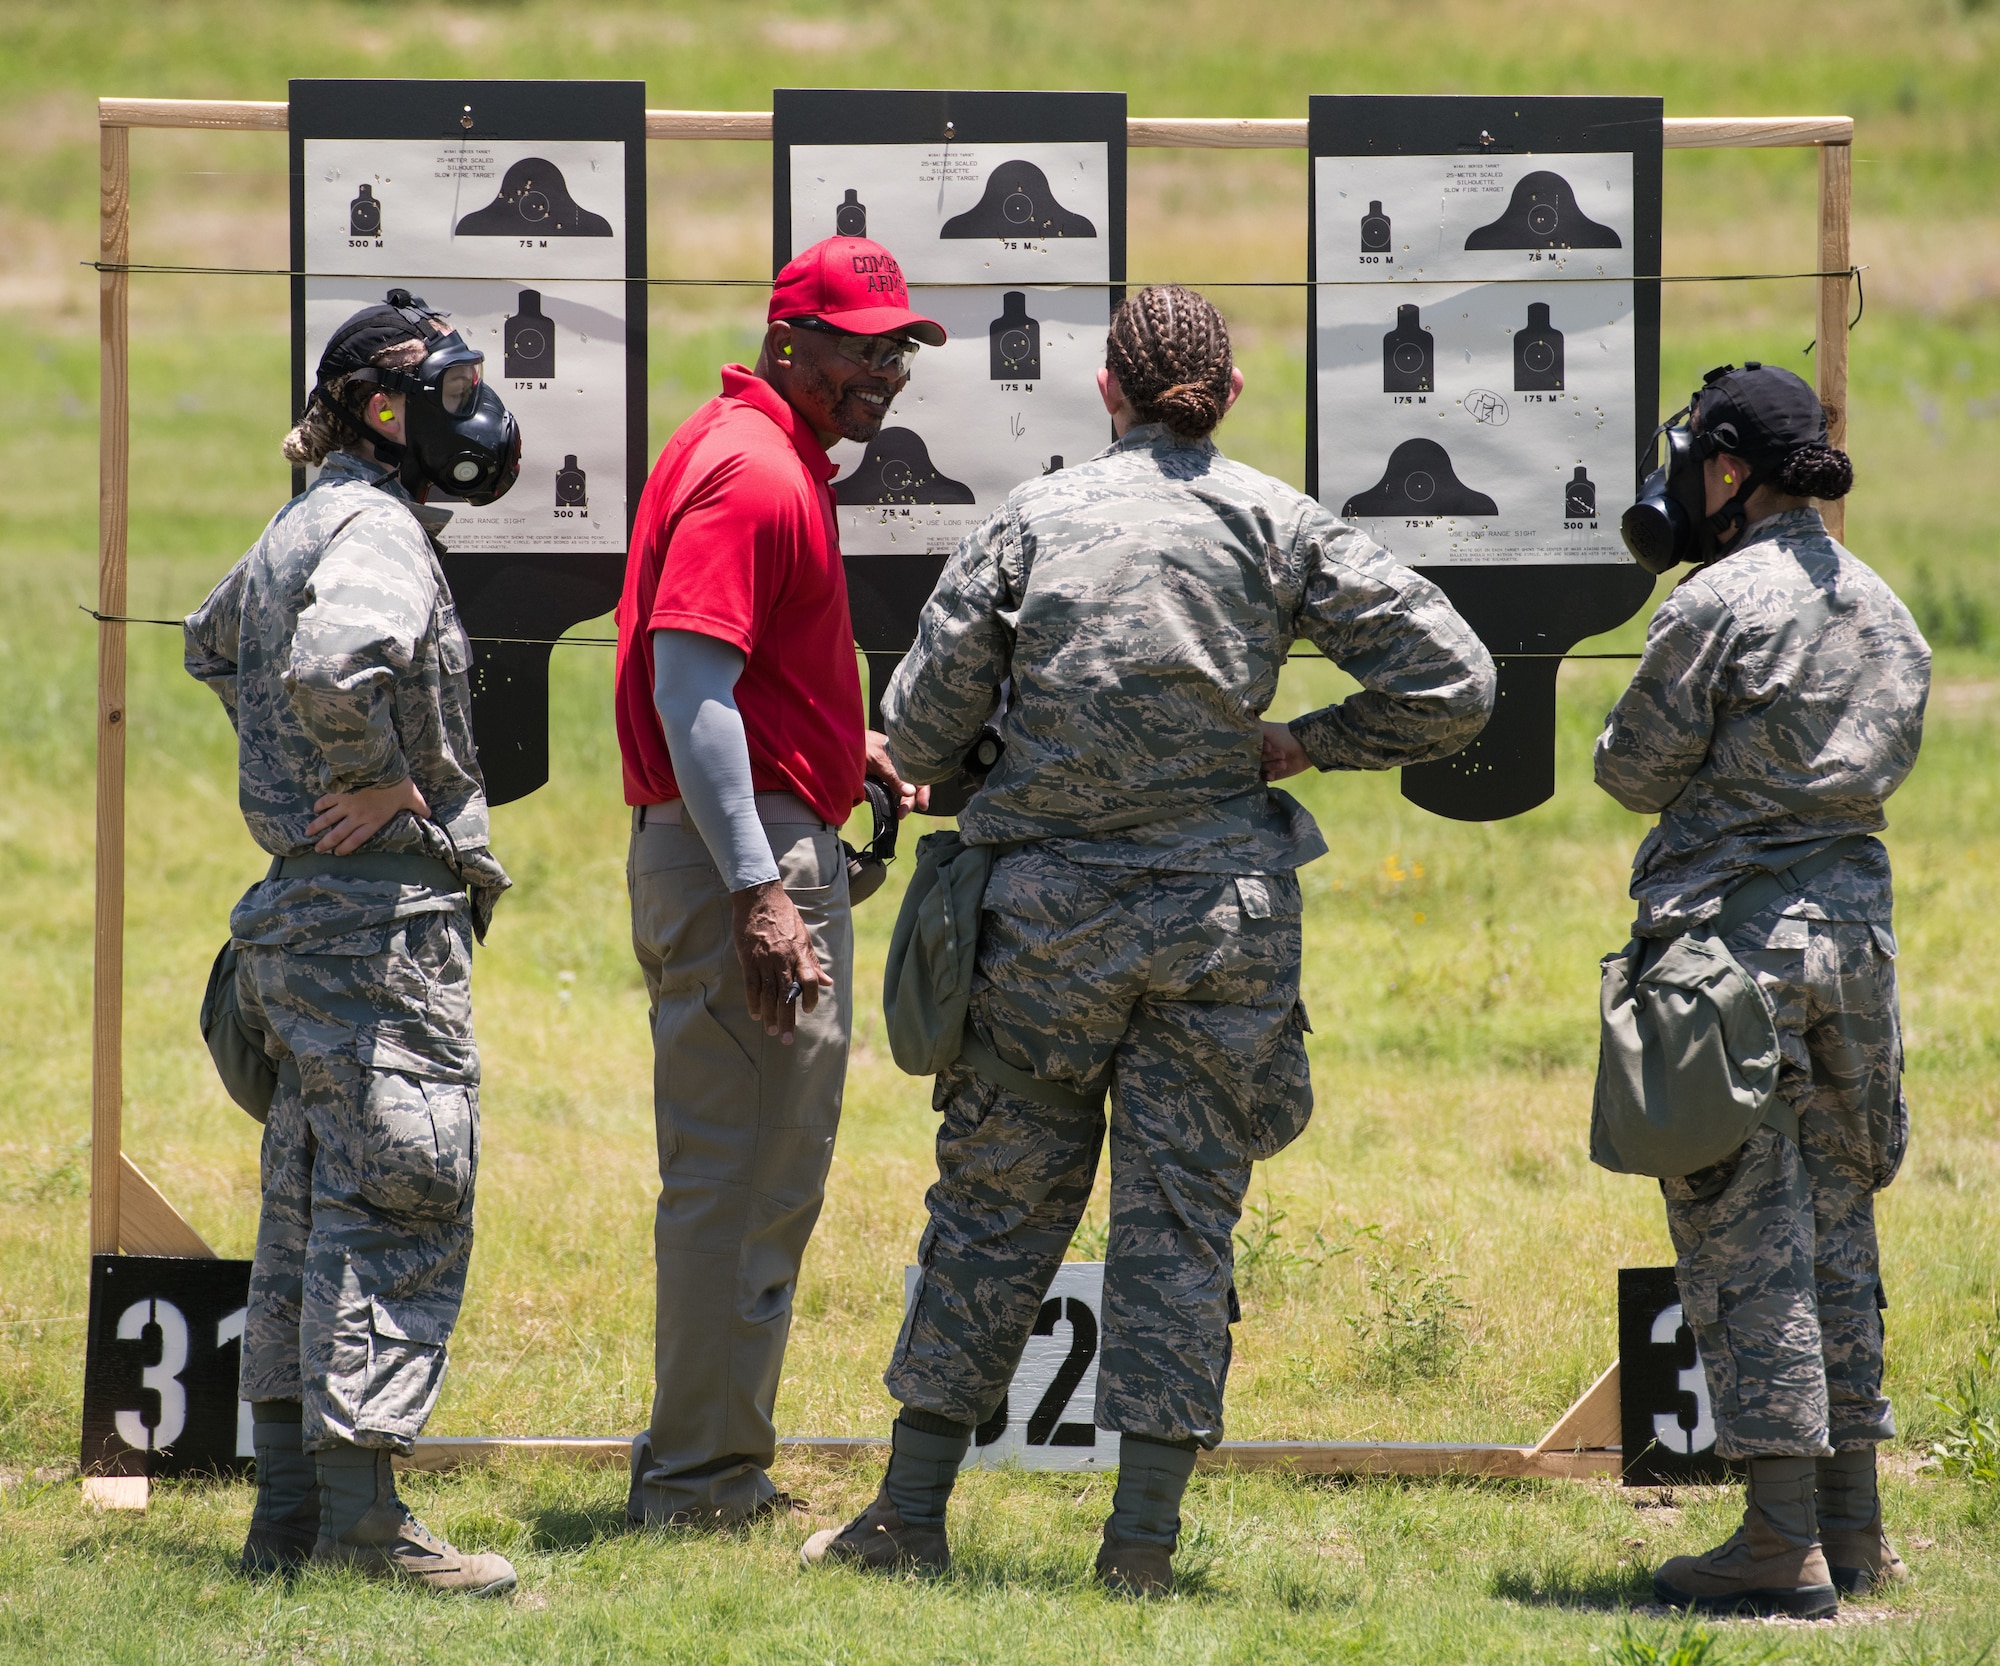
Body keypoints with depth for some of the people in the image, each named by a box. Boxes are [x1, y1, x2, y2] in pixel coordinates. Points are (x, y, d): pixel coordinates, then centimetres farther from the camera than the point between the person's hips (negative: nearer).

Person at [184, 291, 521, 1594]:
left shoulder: (301, 529, 16)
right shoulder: (378, 534, -15)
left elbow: (217, 640, 35)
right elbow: (332, 662, -35)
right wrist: (379, 777, -19)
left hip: (306, 914, 10)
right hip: (385, 914, -10)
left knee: (313, 1214, 11)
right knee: (399, 1207, -10)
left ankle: (290, 1509, 14)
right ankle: (362, 1519, -12)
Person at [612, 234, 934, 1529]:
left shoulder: (778, 456, 18)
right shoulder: (750, 470, -15)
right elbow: (690, 687, -23)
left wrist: (849, 750, 16)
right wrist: (757, 891, -28)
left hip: (770, 851, 11)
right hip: (746, 847, -11)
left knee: (766, 1171, 16)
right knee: (746, 1171, -7)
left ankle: (700, 1469, 23)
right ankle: (706, 1481, -3)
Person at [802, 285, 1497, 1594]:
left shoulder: (1034, 520, 0)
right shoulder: (1282, 527, 0)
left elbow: (921, 731, 0)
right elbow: (1454, 688, -3)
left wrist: (987, 769, 21)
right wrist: (1300, 745, 7)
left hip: (1046, 909, 0)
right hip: (1220, 916, 0)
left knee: (997, 1203, 10)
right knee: (1184, 1212, 4)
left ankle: (912, 1511, 13)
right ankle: (1145, 1535, 2)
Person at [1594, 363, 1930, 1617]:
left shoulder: (1719, 605, -13)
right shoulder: (1884, 613, 9)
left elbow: (1635, 769, -6)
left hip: (1726, 924, -7)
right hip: (1854, 915, 7)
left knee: (1746, 1232, -5)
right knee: (1837, 1221, 15)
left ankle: (1783, 1546, -8)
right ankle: (1853, 1527, 19)